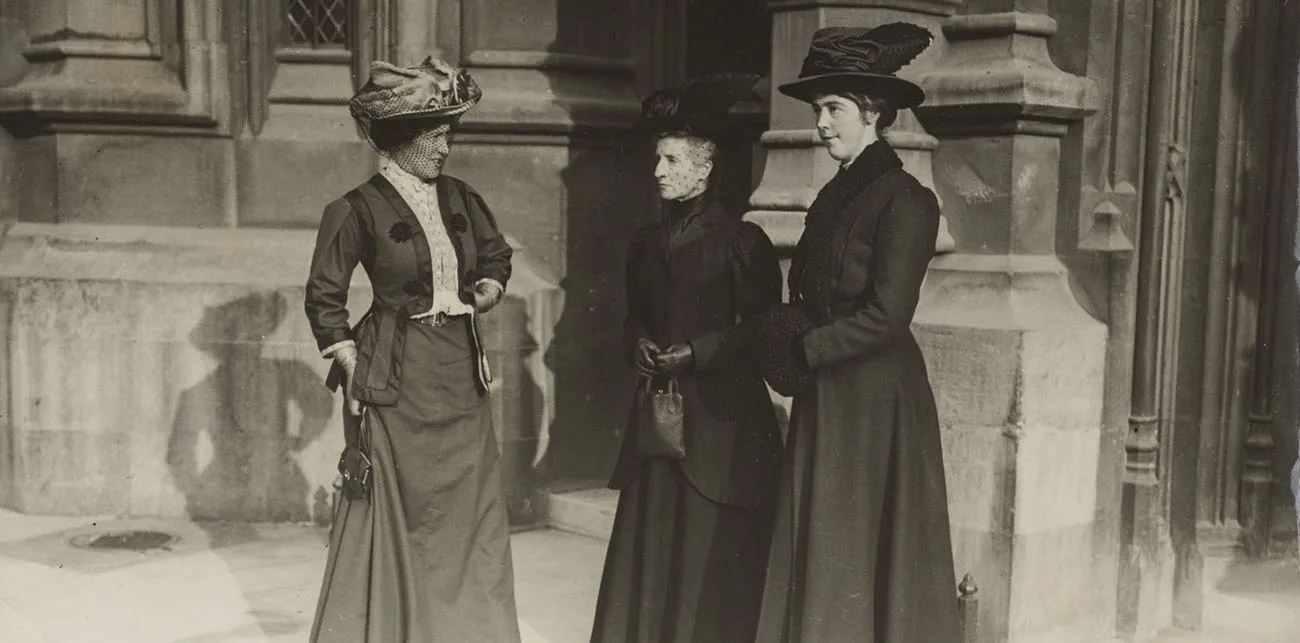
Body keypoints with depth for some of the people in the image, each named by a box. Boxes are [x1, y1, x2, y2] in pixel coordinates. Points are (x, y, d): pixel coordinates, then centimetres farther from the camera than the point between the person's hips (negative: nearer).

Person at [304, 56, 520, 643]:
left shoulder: (459, 198, 7)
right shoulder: (358, 210, -8)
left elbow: (496, 253, 24)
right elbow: (324, 299, -3)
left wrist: (489, 287, 5)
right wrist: (353, 372, -6)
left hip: (461, 374, 5)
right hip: (397, 381, -5)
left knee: (475, 516, 8)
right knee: (400, 518, 4)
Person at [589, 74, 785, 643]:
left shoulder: (742, 241, -5)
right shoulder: (646, 244, 13)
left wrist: (695, 352, -14)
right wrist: (638, 345, -1)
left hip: (722, 420, -5)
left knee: (711, 564, 0)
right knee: (646, 551, 7)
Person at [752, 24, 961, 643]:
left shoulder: (905, 199, -13)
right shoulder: (832, 197, 12)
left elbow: (885, 317, -18)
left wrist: (802, 352, -10)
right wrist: (786, 335, -5)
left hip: (876, 405, -8)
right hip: (824, 404, 8)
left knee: (861, 562, 3)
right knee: (816, 561, 12)